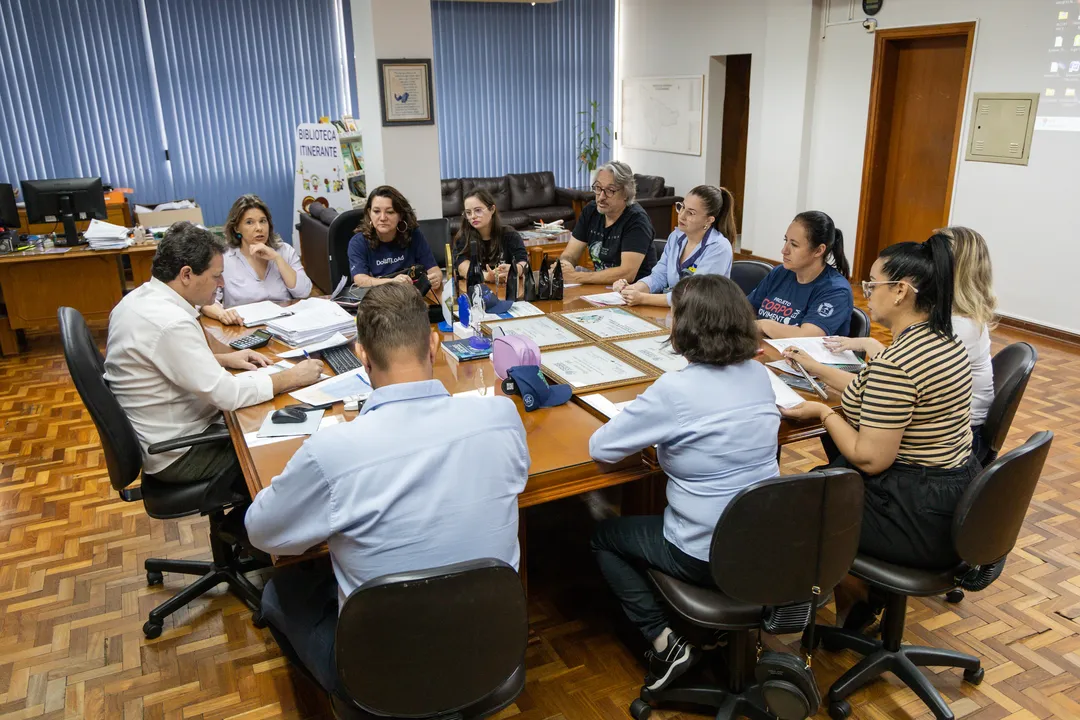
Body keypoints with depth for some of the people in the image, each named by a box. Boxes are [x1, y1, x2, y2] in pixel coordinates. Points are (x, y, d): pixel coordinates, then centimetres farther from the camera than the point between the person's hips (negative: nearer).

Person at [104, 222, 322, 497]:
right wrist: (292, 377, -18)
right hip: (175, 455, -9)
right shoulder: (171, 323, -31)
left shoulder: (139, 297, -1)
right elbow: (228, 395, -28)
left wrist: (223, 358, 7)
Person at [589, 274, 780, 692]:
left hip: (707, 557, -7)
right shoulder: (759, 374, -3)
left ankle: (664, 641, 8)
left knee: (604, 536, 17)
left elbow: (600, 448, -16)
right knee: (659, 515, 34)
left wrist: (651, 432, 0)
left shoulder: (675, 390, -24)